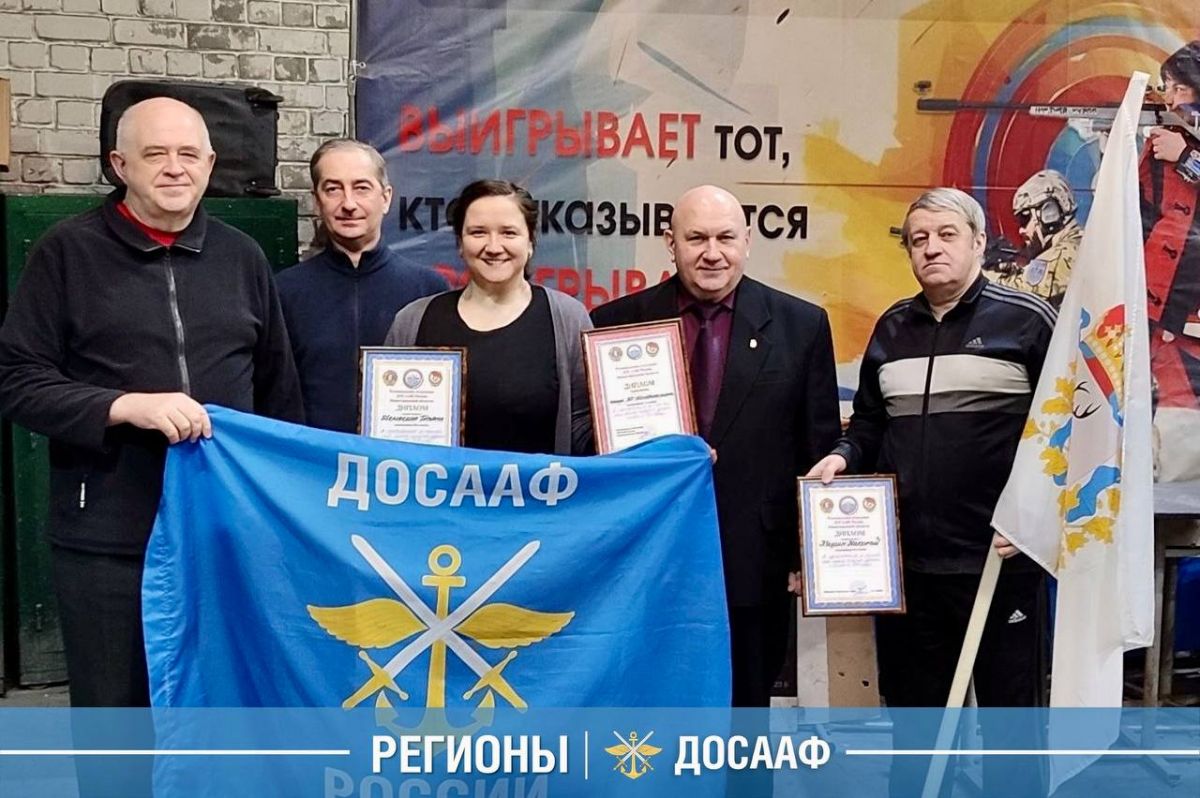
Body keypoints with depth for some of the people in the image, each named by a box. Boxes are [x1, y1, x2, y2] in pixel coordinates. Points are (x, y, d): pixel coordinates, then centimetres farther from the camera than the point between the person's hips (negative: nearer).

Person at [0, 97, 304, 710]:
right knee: (115, 706, 8)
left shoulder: (241, 256, 10)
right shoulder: (68, 251, 0)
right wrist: (129, 406, -19)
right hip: (107, 540, -3)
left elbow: (279, 387, 14)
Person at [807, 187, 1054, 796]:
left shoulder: (1027, 319, -3)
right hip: (906, 562, 5)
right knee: (911, 713, 16)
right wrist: (843, 457, -2)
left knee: (1011, 712, 9)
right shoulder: (892, 328, 12)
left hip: (1000, 559, -4)